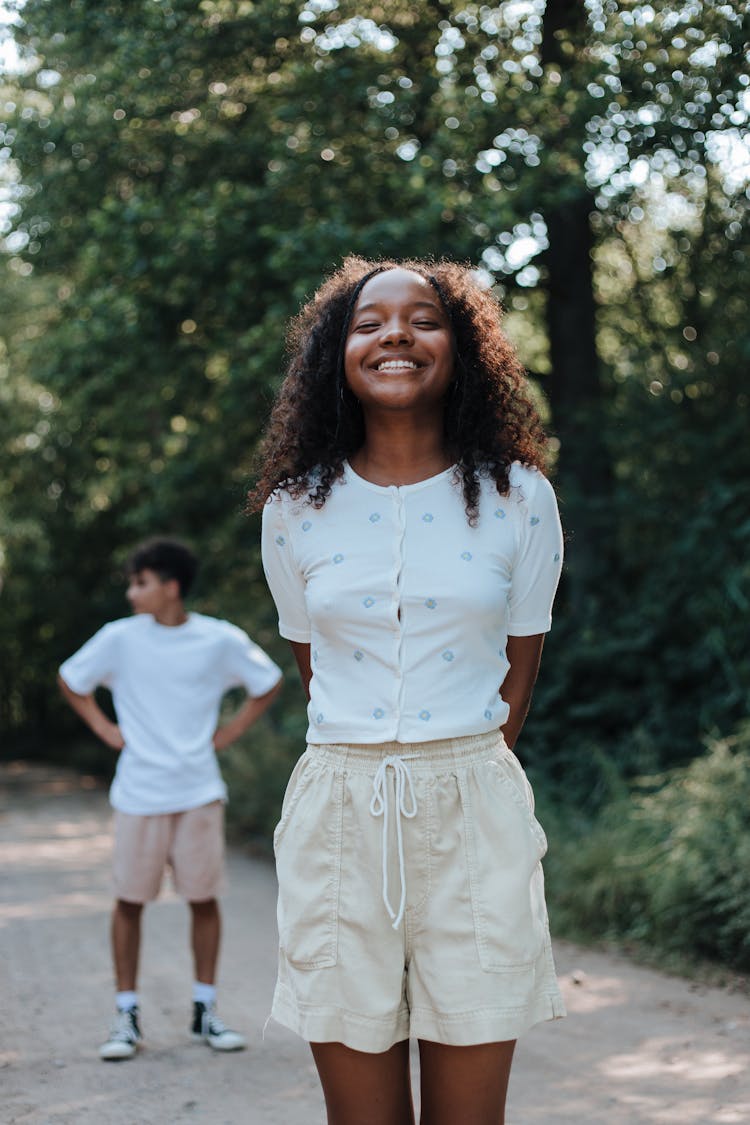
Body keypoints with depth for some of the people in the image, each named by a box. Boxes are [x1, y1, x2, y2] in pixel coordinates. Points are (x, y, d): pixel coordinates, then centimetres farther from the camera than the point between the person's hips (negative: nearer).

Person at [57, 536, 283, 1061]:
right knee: (130, 900, 1)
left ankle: (206, 1010, 16)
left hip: (199, 791, 0)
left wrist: (231, 731, 4)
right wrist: (105, 728, 4)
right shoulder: (120, 638, -2)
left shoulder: (221, 640, -3)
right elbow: (71, 680, 13)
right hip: (139, 794, 0)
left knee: (204, 897, 3)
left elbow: (269, 683, 12)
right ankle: (127, 1016, 12)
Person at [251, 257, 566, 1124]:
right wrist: (369, 769, 12)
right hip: (338, 815, 1)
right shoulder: (296, 507, 4)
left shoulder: (519, 498, 1)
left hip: (475, 817, -1)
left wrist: (451, 777, 7)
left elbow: (518, 673, 8)